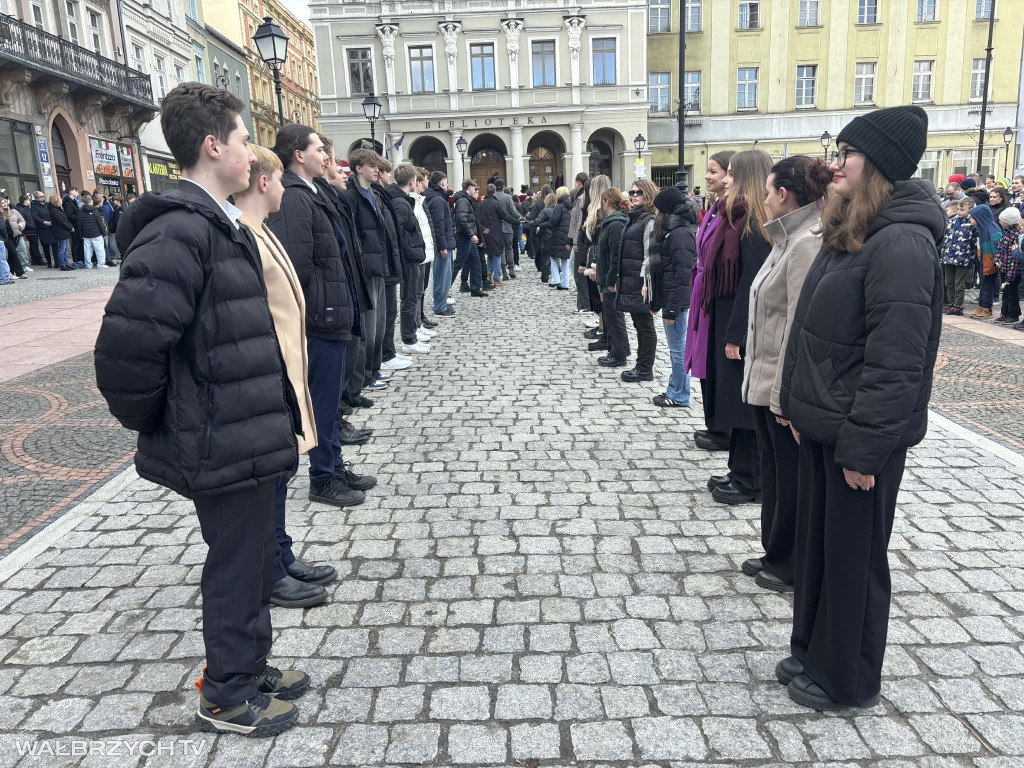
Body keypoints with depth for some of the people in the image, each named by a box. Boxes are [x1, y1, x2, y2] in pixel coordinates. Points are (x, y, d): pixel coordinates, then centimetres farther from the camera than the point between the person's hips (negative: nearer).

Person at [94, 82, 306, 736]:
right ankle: (227, 698, 30)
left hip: (251, 435, 9)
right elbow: (127, 345, -27)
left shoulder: (221, 225, 11)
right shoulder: (178, 233, -21)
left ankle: (251, 666, 42)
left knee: (254, 559, 22)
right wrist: (151, 422, -12)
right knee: (238, 567, 8)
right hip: (224, 446, -9)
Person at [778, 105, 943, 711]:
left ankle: (847, 681, 27)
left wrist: (864, 446, -21)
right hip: (823, 422, 9)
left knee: (853, 554, 7)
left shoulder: (902, 242, -19)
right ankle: (814, 651, 38)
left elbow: (894, 360, -23)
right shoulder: (850, 231, 11)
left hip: (863, 436, -9)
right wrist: (798, 404, 15)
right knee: (818, 540, 19)